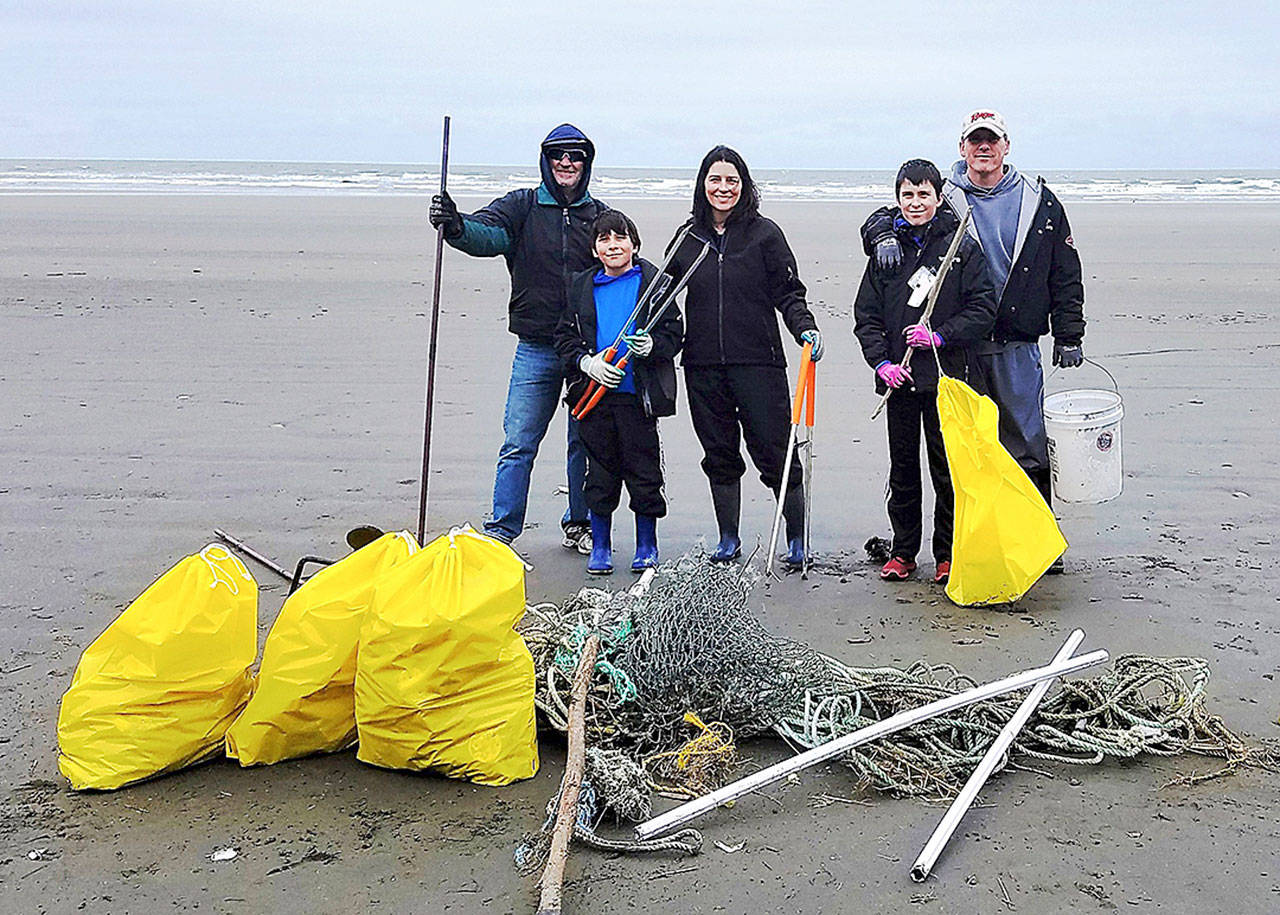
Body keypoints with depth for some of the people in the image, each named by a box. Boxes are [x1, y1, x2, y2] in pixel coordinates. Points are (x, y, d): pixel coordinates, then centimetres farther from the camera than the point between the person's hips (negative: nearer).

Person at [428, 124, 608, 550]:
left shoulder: (599, 215, 8)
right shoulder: (523, 206, 3)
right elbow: (489, 234, -16)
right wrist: (456, 226, -39)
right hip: (536, 349, -1)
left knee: (587, 442, 10)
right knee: (518, 443, -2)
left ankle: (580, 525, 25)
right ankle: (500, 531, 5)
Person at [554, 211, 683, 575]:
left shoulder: (653, 282, 0)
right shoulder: (582, 286, 9)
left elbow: (674, 333, 1)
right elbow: (565, 336, 10)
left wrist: (652, 345, -19)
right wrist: (587, 361, -7)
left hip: (639, 394, -2)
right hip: (594, 394, 2)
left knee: (643, 471, 4)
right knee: (599, 472, 8)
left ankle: (647, 545, 19)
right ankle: (600, 547, 21)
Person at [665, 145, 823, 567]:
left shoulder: (764, 233, 1)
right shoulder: (686, 238, 10)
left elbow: (788, 293, 2)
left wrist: (805, 328, -15)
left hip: (758, 360, -3)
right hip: (702, 365, 3)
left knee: (775, 452, -3)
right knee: (719, 454, 10)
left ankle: (797, 542, 8)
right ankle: (728, 541, 23)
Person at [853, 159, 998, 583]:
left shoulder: (962, 247, 0)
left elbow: (984, 309, -3)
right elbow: (865, 314, 7)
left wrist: (940, 336, -15)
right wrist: (882, 362, -6)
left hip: (945, 376, -3)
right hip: (898, 375, 3)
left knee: (946, 467, 1)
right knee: (902, 465, 10)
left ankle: (947, 554, 14)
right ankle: (902, 551, 21)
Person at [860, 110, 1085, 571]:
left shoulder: (1039, 202, 8)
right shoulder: (943, 200, 6)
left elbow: (1065, 274, 10)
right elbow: (883, 216, 10)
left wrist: (1069, 336, 7)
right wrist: (883, 233, -15)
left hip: (1018, 346, 0)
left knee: (1027, 443, 2)